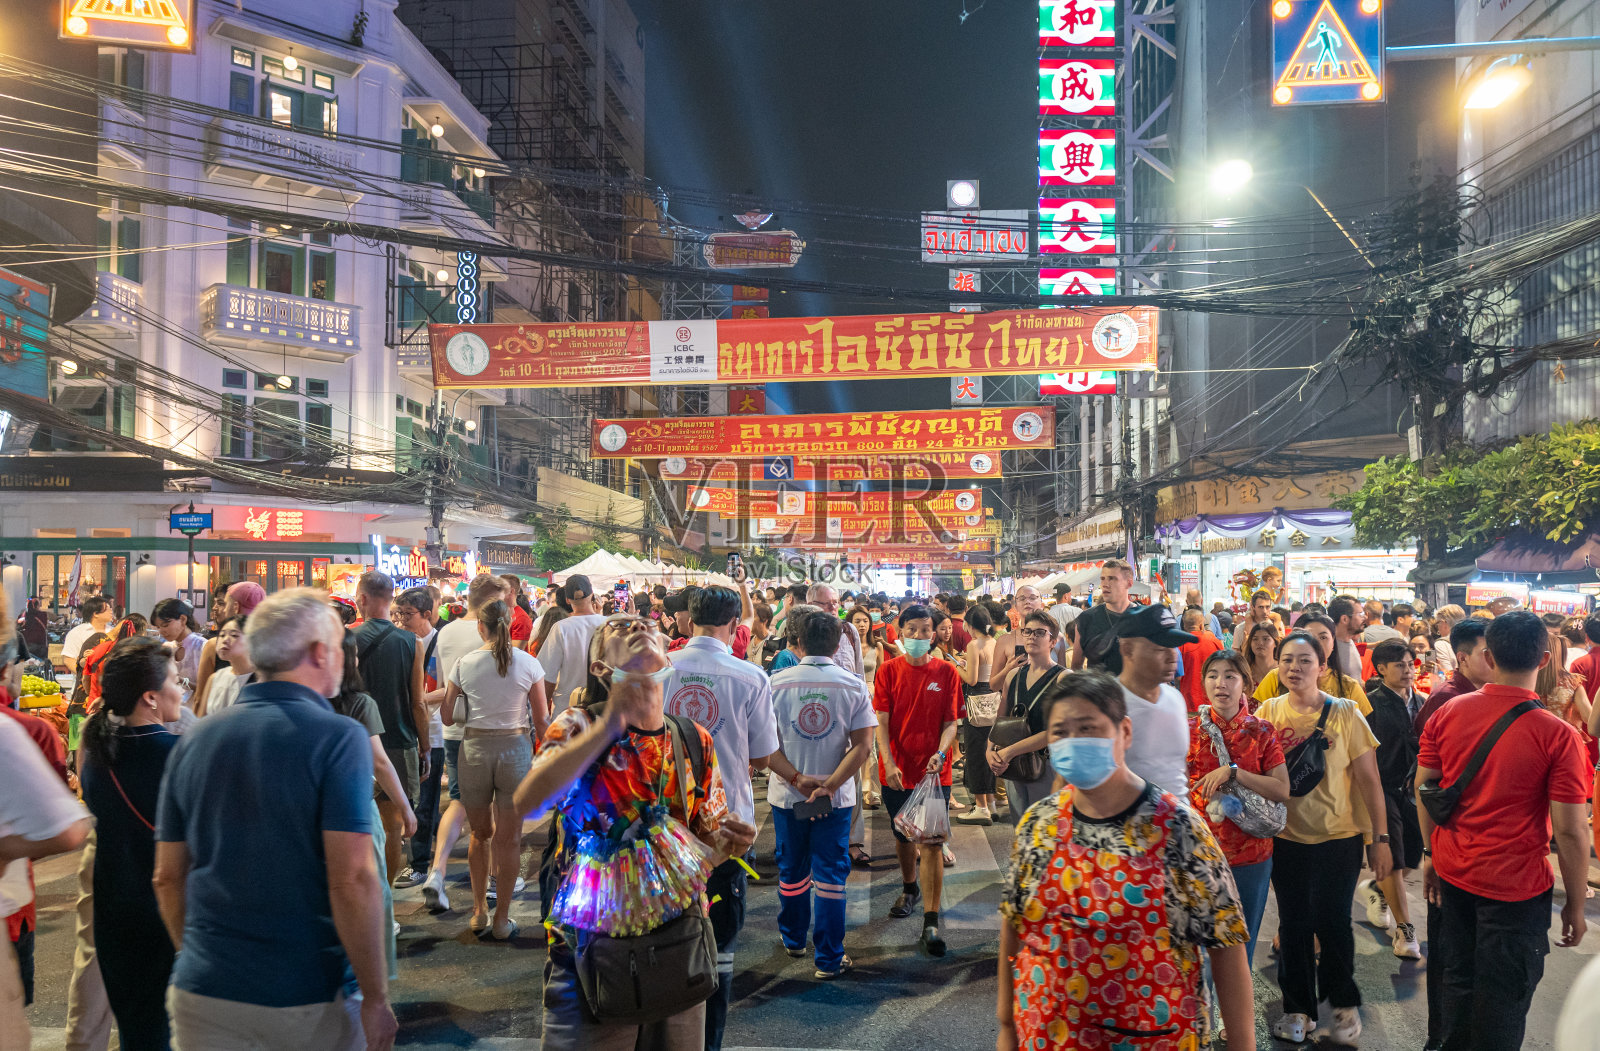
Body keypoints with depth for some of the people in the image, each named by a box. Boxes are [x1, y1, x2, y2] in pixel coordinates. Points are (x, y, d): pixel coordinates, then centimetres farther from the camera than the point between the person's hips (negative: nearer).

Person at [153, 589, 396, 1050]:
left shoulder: (193, 740, 4)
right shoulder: (338, 738, -13)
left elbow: (168, 878, 9)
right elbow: (352, 881, -19)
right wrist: (376, 998, -12)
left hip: (203, 995, 5)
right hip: (310, 1002, -4)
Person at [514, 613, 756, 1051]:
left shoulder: (695, 740, 5)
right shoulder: (579, 727, -6)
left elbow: (706, 842, 11)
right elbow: (527, 803, -25)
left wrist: (725, 845, -13)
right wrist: (609, 724, -30)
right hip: (590, 945, -3)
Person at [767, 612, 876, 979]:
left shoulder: (776, 683, -5)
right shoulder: (854, 686, -6)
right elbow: (862, 745, -11)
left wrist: (796, 779, -11)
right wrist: (829, 786, -14)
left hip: (786, 794, 1)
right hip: (837, 796, -1)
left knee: (792, 870, 17)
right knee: (830, 874, 6)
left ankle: (793, 939, 37)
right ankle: (829, 959, 9)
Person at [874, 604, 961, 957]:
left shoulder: (946, 672, -2)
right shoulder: (889, 672, -1)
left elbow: (951, 722, -2)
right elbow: (882, 722, -5)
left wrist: (940, 753, -21)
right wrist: (889, 763, -18)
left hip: (934, 772, -2)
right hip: (896, 772, 2)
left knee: (931, 842, -7)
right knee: (903, 836, 18)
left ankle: (931, 922, -5)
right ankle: (910, 888, 45)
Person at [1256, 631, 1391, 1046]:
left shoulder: (1345, 713, -8)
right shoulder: (1267, 712, -2)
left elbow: (1369, 779, -5)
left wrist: (1381, 838, -5)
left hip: (1338, 839, -2)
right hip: (1286, 839, 2)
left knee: (1332, 923, 1)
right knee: (1293, 925, 9)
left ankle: (1344, 1004, 26)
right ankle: (1298, 1008, 28)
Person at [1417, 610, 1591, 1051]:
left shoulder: (1447, 714, -7)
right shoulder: (1557, 736, -18)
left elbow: (1423, 792, 3)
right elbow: (1569, 830, -15)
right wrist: (1575, 906, -3)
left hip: (1453, 875, 4)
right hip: (1516, 886, -4)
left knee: (1457, 981, 20)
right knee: (1503, 998, 11)